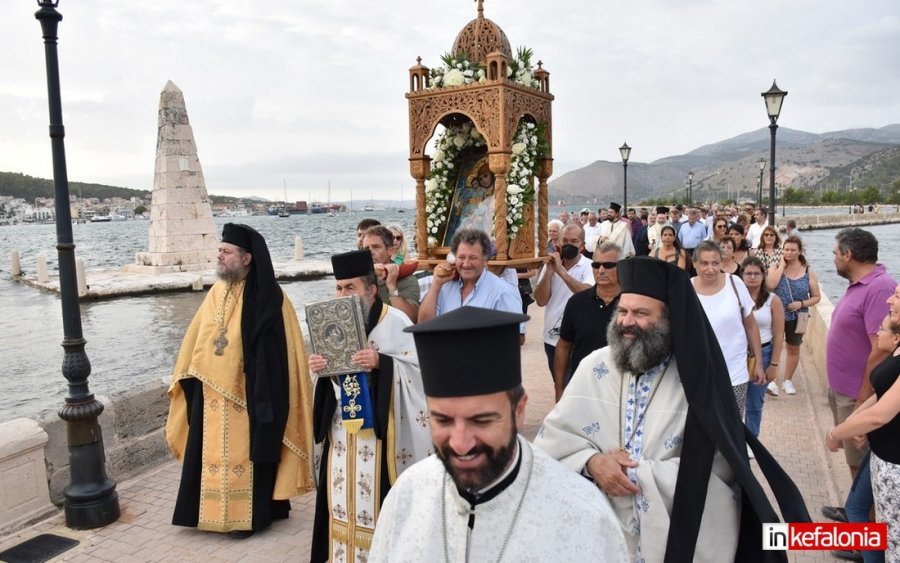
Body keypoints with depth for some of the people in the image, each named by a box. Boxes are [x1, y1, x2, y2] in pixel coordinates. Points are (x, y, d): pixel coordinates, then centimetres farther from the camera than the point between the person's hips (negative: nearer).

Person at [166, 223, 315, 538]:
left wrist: (265, 394, -15)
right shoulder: (216, 293, 7)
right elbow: (197, 341, 14)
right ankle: (212, 510, 29)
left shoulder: (268, 298, -13)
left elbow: (278, 352, -13)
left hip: (249, 393, -6)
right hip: (211, 393, 6)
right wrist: (188, 379, 13)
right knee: (212, 452, 13)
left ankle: (249, 515, 19)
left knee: (247, 452, 5)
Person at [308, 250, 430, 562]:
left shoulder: (396, 322, -12)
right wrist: (319, 368, -8)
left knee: (379, 496, 0)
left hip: (382, 428, -6)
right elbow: (329, 377, 14)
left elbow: (418, 369, -14)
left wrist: (381, 362, -27)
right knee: (344, 494, 13)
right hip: (342, 427, 6)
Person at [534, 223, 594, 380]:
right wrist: (549, 270, -15)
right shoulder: (550, 265, 4)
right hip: (551, 337, 5)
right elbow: (541, 301, -5)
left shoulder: (589, 267, -9)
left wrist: (561, 270, -27)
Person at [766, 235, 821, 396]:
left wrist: (801, 303, -17)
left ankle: (788, 380, 29)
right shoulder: (775, 267, -4)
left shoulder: (808, 272, -3)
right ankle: (773, 381, -5)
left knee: (793, 348, 14)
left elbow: (816, 297, 1)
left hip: (797, 317, 2)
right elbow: (770, 285, -24)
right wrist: (782, 265, -18)